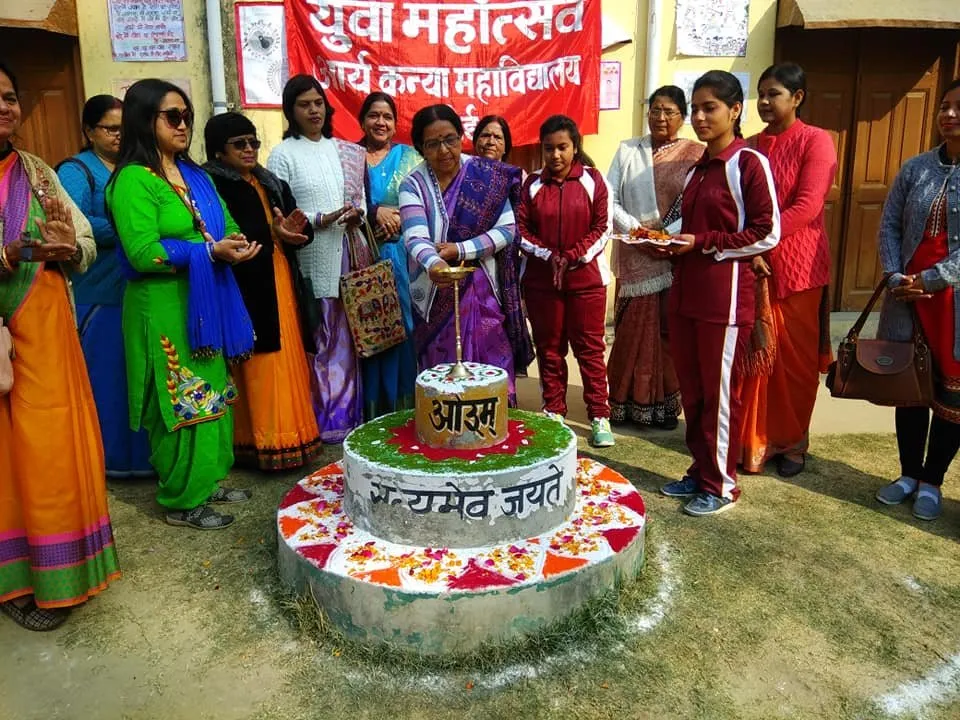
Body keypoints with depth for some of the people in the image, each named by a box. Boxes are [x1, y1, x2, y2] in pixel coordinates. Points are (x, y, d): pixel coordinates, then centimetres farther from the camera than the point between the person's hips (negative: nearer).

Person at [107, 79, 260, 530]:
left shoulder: (195, 175, 13)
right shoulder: (133, 180, -11)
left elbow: (225, 227, 17)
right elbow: (142, 253, -20)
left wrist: (235, 244, -7)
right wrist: (210, 251, -22)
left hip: (208, 304, 8)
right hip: (165, 310, -8)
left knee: (212, 395, 13)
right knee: (182, 402, -1)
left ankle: (208, 481, 28)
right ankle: (181, 501, 13)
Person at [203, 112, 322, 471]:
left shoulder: (271, 183, 17)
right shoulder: (210, 185, -6)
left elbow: (300, 233, 15)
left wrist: (295, 230, -7)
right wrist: (271, 235, -21)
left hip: (281, 286, 7)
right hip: (246, 290, -7)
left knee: (287, 363, 10)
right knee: (258, 370, -6)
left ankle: (289, 433, 20)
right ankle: (264, 442, 3)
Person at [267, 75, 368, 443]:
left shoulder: (345, 151, 16)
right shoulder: (283, 155, 1)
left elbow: (359, 195, 19)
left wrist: (358, 214, -4)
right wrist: (320, 220, -17)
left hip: (347, 257, 5)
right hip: (311, 261, -4)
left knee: (346, 337, 7)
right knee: (317, 340, -3)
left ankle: (348, 414, 17)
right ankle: (322, 421, 6)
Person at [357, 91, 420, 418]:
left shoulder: (409, 157, 11)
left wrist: (398, 221, -12)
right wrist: (375, 213, -12)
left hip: (401, 256, 0)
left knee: (402, 325, -1)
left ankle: (405, 405, 10)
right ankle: (373, 411, 9)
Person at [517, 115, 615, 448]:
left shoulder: (593, 180, 2)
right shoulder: (532, 184, 6)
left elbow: (603, 228, -2)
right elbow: (520, 229, 2)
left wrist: (573, 257, -12)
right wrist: (548, 256, -11)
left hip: (586, 277, -2)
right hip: (541, 279, 2)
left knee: (590, 347, 1)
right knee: (549, 348, 8)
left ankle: (600, 416, 9)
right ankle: (554, 412, 21)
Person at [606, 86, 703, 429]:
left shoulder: (695, 155, 3)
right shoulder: (627, 150, 9)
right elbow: (609, 198, 3)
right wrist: (636, 227, -11)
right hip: (636, 257, 1)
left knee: (670, 330, 4)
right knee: (632, 330, 3)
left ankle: (666, 404, 15)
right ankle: (627, 402, 13)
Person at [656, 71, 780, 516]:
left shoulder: (749, 163, -8)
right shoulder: (697, 167, 15)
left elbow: (767, 234, -11)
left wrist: (703, 243, -16)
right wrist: (670, 244, 4)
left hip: (725, 294, -7)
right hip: (686, 291, 8)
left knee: (721, 393, 3)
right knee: (691, 391, 13)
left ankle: (721, 484, 17)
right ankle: (700, 471, 28)